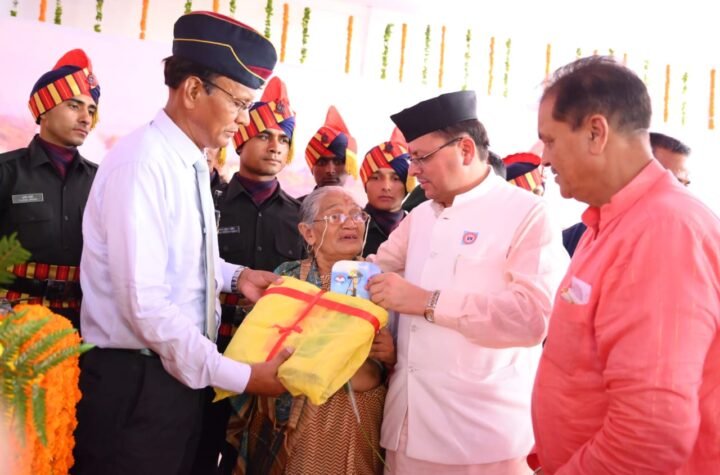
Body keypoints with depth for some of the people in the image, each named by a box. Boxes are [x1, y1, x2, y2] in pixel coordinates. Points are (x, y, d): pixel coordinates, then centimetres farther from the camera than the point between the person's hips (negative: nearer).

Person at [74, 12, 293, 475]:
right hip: (135, 383, -8)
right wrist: (238, 376, -22)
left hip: (181, 376, 9)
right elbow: (145, 303, -26)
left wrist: (234, 275, 3)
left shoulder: (192, 162, 7)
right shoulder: (142, 162, -21)